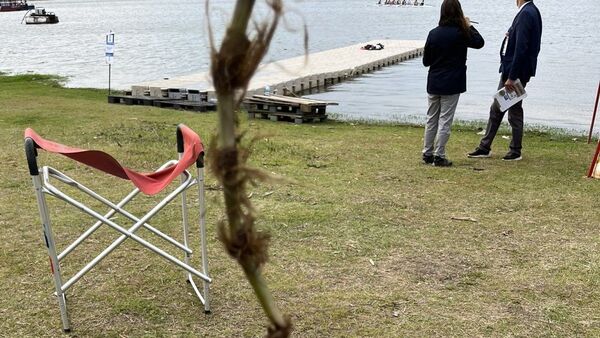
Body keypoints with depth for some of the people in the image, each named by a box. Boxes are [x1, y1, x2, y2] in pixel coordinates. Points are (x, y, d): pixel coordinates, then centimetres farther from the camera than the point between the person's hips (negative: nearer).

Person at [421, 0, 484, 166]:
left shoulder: (433, 33, -2)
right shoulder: (461, 33, -13)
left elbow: (426, 61, 3)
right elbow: (479, 42, 5)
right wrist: (469, 25, 13)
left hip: (433, 84, 4)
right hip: (452, 85, -4)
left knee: (431, 120, 14)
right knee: (445, 121, 2)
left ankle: (427, 153, 19)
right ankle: (439, 156, 3)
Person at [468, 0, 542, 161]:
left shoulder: (526, 14, -18)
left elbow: (521, 49, -23)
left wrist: (511, 77, -22)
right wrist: (508, 75, 14)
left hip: (516, 73, -10)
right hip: (510, 70, 10)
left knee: (515, 111, 3)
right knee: (496, 110, 14)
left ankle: (515, 151, 16)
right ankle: (484, 147, 22)